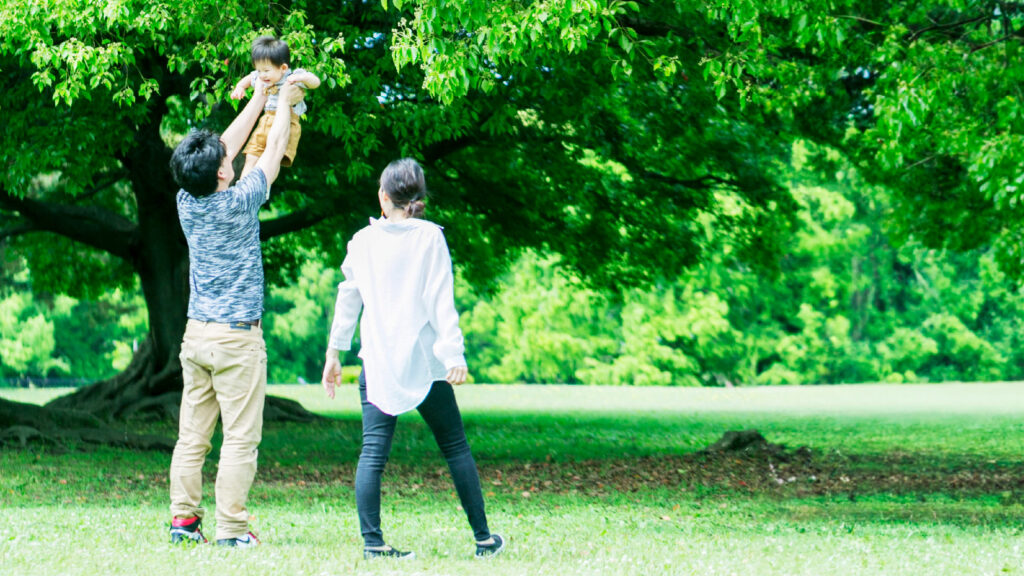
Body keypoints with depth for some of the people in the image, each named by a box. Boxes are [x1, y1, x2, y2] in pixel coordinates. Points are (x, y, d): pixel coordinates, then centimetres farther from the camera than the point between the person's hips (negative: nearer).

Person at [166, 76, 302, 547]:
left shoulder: (187, 202, 2)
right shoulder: (238, 204, -13)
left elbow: (229, 144, 15)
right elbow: (273, 151, 1)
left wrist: (260, 97, 24)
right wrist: (285, 103, 17)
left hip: (196, 334, 6)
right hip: (237, 337, -6)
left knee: (192, 434, 7)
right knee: (240, 438, -4)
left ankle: (183, 519, 6)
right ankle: (230, 527, -6)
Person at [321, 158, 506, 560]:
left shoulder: (362, 241, 5)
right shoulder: (430, 237, -3)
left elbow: (347, 300, 10)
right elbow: (441, 300, -9)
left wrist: (334, 353, 18)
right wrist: (454, 354, -11)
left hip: (377, 362, 2)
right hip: (424, 361, -2)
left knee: (373, 452, -1)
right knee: (455, 447, 8)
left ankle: (372, 542, -10)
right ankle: (483, 537, 13)